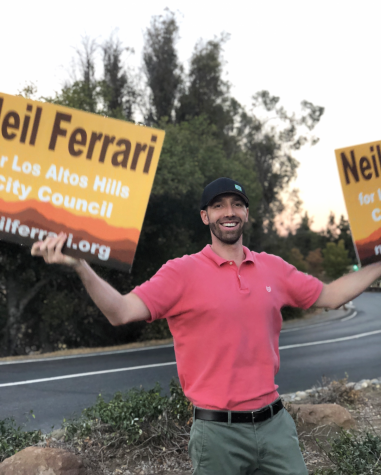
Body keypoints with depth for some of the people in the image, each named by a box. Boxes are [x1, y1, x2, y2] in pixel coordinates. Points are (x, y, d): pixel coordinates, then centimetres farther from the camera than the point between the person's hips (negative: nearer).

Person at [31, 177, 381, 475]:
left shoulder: (273, 268, 6)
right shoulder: (183, 272, -7)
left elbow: (329, 296, 17)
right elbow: (122, 311, -17)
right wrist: (80, 266, -30)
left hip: (275, 422, 4)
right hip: (218, 431, -4)